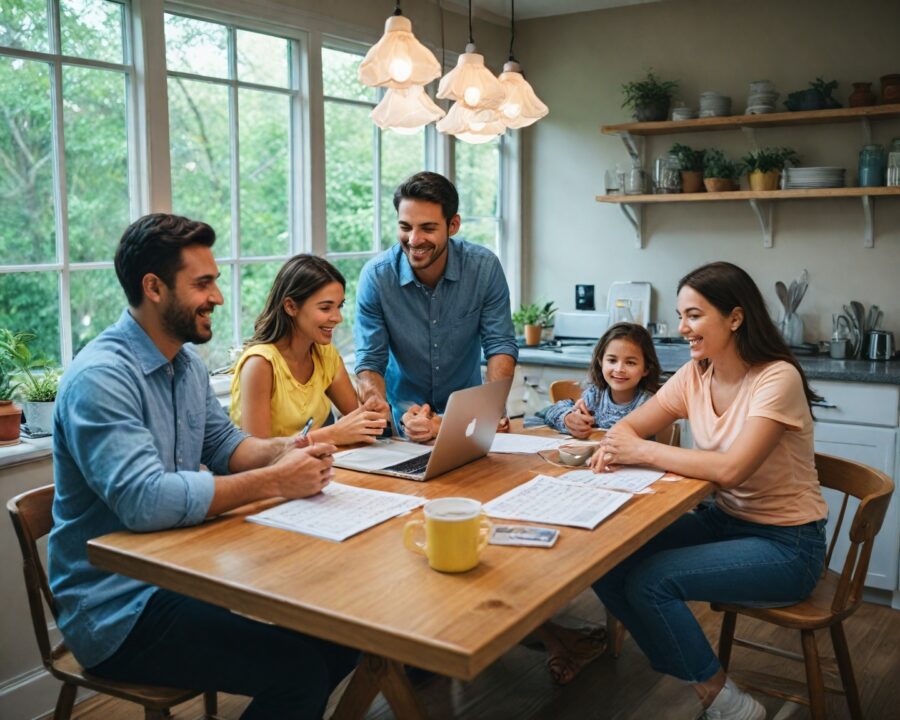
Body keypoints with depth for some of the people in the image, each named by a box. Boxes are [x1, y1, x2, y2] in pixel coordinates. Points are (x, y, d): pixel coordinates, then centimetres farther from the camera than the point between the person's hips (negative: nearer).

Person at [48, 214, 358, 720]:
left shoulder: (187, 363, 8)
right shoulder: (102, 377, -22)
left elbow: (223, 444, 15)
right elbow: (143, 501, -32)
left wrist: (282, 450, -7)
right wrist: (274, 480, -27)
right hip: (118, 608, -8)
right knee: (298, 669, -23)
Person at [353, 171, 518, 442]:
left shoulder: (484, 267, -10)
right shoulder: (376, 276, -13)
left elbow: (500, 346, -6)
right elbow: (369, 363, -13)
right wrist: (400, 418, -31)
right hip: (403, 412, 0)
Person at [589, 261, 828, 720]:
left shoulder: (776, 378, -20)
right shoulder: (694, 375, 0)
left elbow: (731, 469, -31)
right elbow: (628, 427, 4)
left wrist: (642, 451, -24)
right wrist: (614, 445, -20)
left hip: (786, 545, -7)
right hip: (724, 521, 7)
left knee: (650, 579, -23)